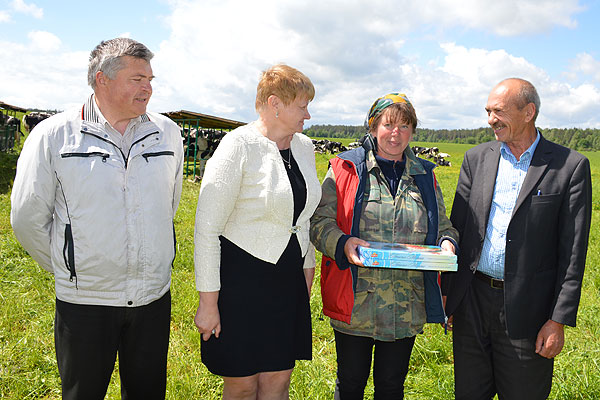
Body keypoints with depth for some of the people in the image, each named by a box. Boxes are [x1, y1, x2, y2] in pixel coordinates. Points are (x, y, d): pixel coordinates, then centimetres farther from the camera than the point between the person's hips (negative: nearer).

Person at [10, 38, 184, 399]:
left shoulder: (167, 133, 2)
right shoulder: (54, 135, -7)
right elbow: (28, 219, -1)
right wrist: (64, 267, 6)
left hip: (154, 297, 3)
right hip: (84, 301, -2)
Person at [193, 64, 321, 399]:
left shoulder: (304, 147, 7)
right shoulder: (239, 146, -15)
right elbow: (207, 229, -15)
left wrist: (307, 271, 17)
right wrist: (208, 302, -14)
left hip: (288, 282, 6)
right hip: (240, 280, -6)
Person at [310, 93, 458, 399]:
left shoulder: (424, 175, 11)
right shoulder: (346, 168, 0)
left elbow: (442, 225, 17)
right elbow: (319, 220, -3)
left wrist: (447, 243, -5)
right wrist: (342, 243, -22)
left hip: (406, 306, 3)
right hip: (355, 302, -2)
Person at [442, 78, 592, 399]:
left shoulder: (570, 166, -6)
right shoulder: (476, 158, 4)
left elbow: (573, 251, -6)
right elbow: (457, 227, 7)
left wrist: (559, 319, -8)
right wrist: (445, 291, 6)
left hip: (526, 309, -3)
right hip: (471, 302, 3)